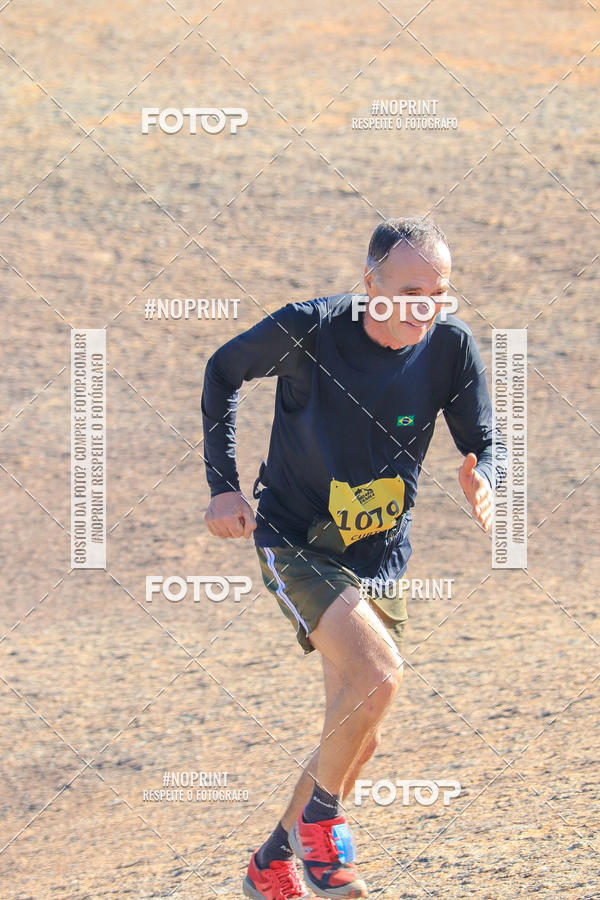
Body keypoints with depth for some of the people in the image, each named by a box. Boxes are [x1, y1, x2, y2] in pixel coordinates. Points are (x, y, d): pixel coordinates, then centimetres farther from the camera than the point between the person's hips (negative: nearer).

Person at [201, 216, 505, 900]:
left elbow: (483, 444, -2)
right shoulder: (308, 329, -20)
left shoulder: (451, 346, -12)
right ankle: (320, 816, -5)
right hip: (293, 541, -5)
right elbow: (223, 370, -1)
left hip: (380, 558, 5)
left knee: (356, 739, 11)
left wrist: (482, 480, -26)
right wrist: (223, 485, -4)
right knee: (378, 671, -28)